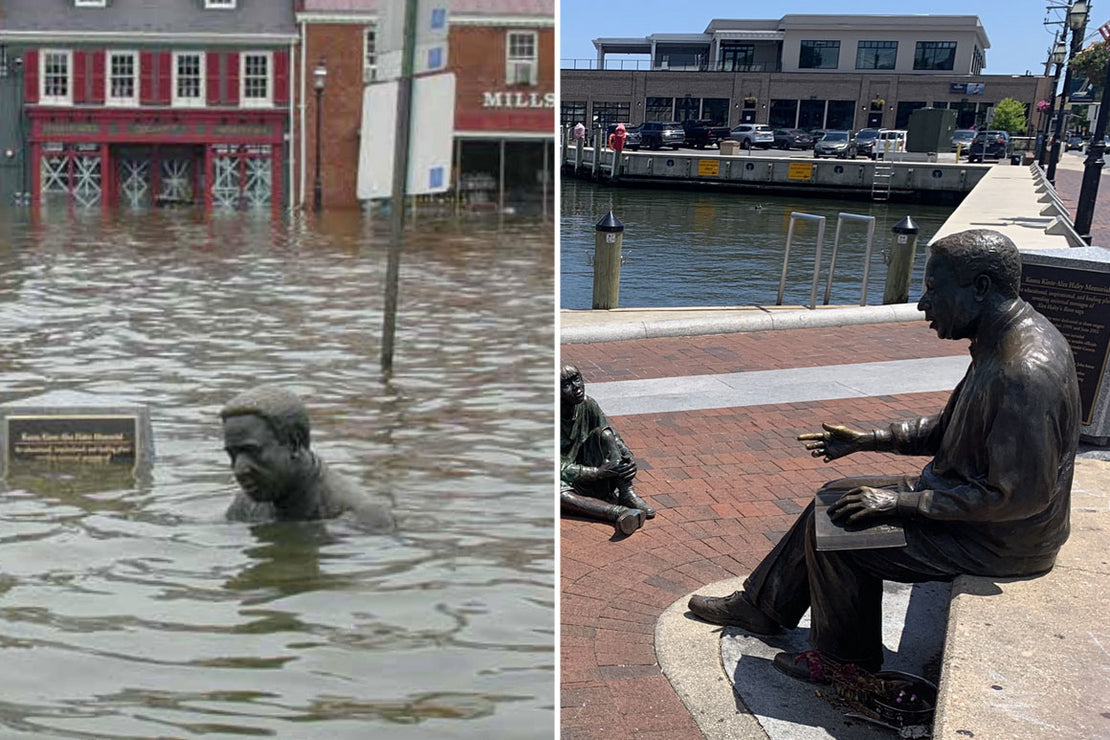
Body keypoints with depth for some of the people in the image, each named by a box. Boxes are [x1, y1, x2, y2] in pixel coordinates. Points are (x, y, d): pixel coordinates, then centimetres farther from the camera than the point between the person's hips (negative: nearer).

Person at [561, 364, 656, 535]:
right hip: (567, 481, -5)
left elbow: (614, 438, 2)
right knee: (558, 492, -40)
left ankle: (626, 494, -24)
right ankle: (618, 511, -48)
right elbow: (561, 469, -23)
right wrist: (600, 472, -31)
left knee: (604, 433, -19)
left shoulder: (588, 405, -5)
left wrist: (627, 456, -20)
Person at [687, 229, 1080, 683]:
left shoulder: (1025, 373, -32)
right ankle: (763, 606, 27)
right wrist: (869, 440, 11)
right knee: (836, 497, 13)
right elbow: (950, 428, 14)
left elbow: (1020, 497, -31)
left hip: (1000, 541, -10)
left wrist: (904, 501, -26)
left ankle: (843, 659, 14)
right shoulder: (1000, 342, 1)